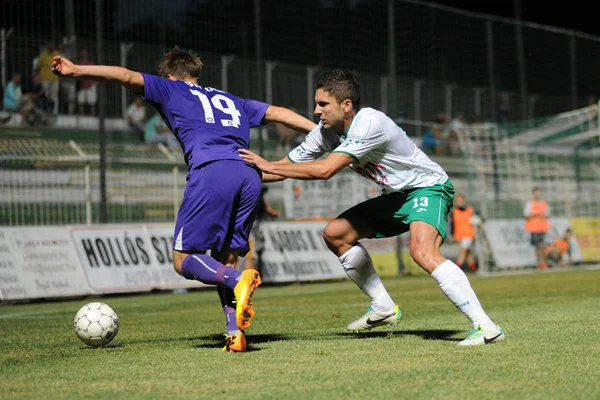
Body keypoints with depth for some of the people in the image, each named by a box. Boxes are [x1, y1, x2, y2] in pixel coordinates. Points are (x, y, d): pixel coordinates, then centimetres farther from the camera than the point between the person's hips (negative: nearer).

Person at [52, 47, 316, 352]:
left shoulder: (170, 89, 23)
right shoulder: (231, 100, 34)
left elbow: (126, 76, 13)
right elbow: (278, 113, 33)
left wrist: (76, 71, 11)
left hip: (210, 172, -5)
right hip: (249, 175, 5)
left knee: (184, 260, 2)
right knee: (224, 262, 11)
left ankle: (238, 280, -25)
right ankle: (235, 333, -8)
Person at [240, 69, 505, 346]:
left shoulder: (369, 123, -29)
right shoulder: (326, 131, -2)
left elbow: (324, 170, -35)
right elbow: (287, 166, 4)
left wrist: (268, 166, -28)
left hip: (428, 188, -9)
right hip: (396, 196, 9)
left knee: (422, 251, -33)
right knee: (335, 233, 6)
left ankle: (485, 327, -32)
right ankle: (384, 308, 16)